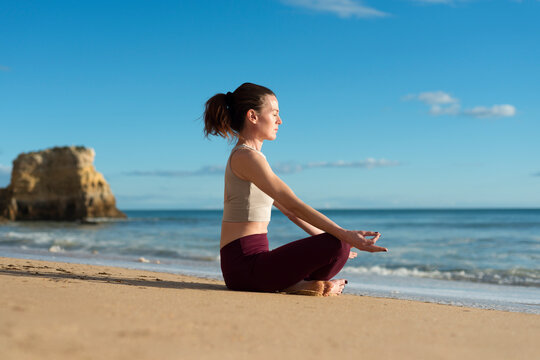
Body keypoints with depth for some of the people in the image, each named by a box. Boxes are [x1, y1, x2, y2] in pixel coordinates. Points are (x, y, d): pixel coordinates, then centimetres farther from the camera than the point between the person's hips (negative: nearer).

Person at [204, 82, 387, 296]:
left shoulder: (245, 156, 20)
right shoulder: (246, 157, -12)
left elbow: (287, 209, 21)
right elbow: (294, 205, -21)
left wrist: (333, 238, 21)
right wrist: (344, 235, -24)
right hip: (244, 265, -11)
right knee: (338, 245, -23)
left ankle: (293, 283, 3)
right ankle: (295, 285, -3)